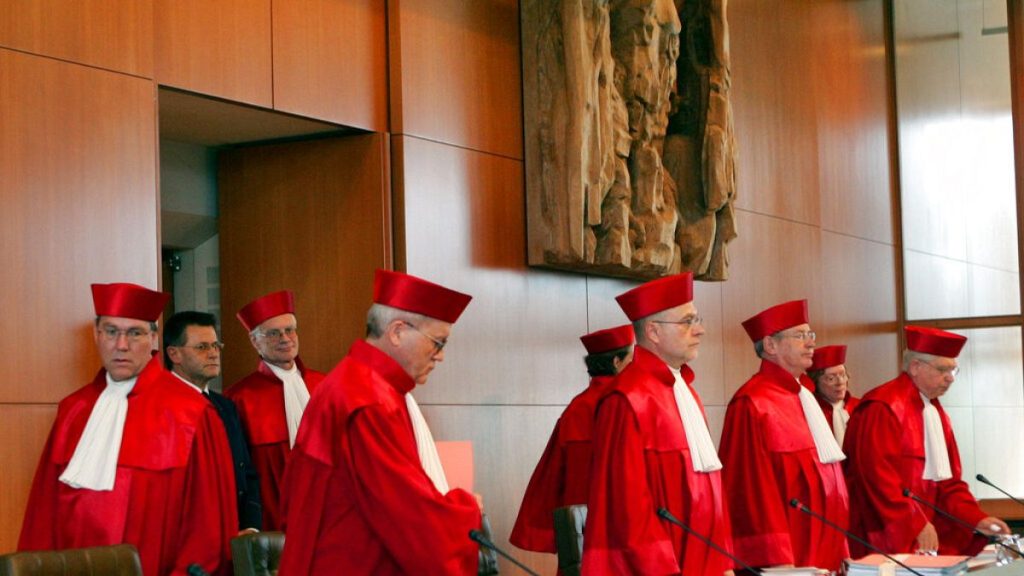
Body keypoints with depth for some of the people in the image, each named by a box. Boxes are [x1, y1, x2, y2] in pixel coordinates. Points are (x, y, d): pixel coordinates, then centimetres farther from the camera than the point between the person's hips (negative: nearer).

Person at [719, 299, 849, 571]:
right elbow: (753, 487, -18)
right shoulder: (753, 404, -14)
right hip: (787, 559, -9)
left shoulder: (802, 396, 14)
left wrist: (839, 553, 16)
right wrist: (776, 560, -21)